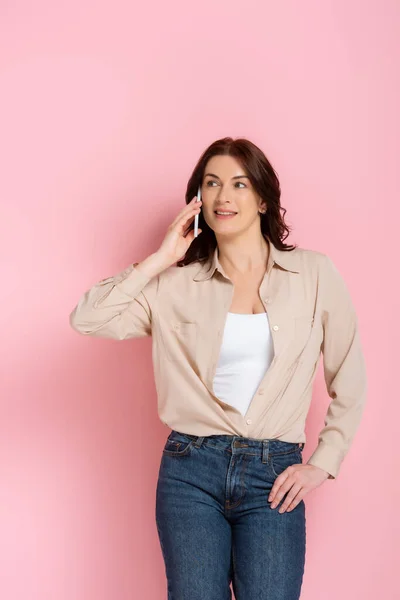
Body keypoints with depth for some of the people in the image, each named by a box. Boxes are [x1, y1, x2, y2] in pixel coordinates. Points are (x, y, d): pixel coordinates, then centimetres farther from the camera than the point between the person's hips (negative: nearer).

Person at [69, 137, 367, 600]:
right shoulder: (176, 285, 5)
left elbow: (349, 384, 9)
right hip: (190, 470, 1)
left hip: (273, 477, 0)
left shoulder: (314, 274, 4)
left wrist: (322, 463, 3)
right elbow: (86, 319, -7)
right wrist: (160, 260, -4)